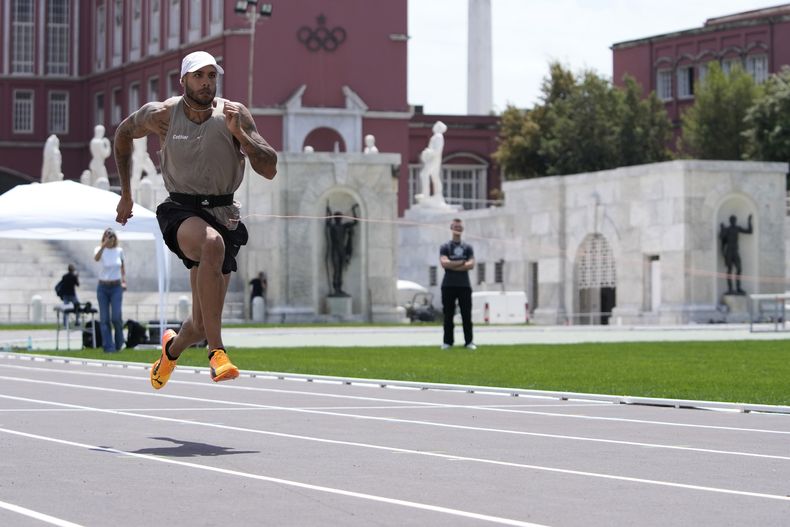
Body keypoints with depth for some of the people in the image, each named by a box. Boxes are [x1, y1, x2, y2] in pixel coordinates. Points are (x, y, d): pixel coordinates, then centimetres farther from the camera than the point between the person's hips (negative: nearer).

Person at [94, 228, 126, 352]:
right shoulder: (100, 250, -5)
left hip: (116, 287, 0)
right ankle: (108, 347, 3)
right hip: (103, 287, 0)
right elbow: (96, 258, -30)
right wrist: (104, 245, -44)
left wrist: (124, 280, 10)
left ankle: (119, 342, 16)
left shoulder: (119, 251, 3)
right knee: (104, 319, -2)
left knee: (116, 317, -9)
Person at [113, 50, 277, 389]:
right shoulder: (161, 115, -3)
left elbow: (269, 170, -8)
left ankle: (172, 349, 45)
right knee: (212, 243, -40)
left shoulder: (235, 114, -4)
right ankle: (216, 352, -41)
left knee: (201, 325, 4)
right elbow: (124, 133, 18)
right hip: (180, 211, -2)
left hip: (223, 215, 2)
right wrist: (125, 193, 21)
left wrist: (239, 134, -22)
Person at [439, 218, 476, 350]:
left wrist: (453, 265, -9)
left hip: (464, 285, 1)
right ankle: (447, 341, 4)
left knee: (466, 314, -1)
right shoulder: (445, 247, 7)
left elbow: (471, 265, -4)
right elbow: (444, 263, -11)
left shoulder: (468, 248, 11)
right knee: (448, 315, 0)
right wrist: (462, 263, -7)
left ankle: (469, 341, 1)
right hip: (448, 285, -1)